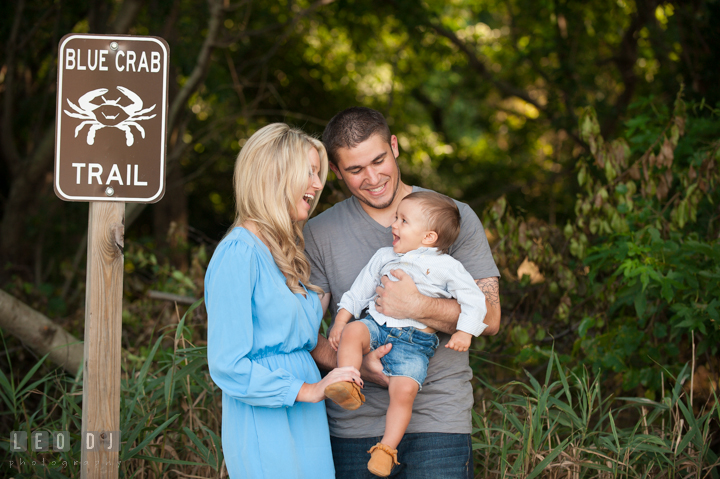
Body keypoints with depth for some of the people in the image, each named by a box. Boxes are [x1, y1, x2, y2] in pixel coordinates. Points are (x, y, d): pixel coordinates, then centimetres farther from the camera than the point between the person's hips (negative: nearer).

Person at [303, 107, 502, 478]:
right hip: (353, 426, 1)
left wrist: (417, 307, -18)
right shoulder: (318, 235, 6)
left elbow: (488, 318, -3)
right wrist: (356, 365, -19)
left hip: (437, 418, -1)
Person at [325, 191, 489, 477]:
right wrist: (340, 322, 11)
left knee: (404, 390, -23)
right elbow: (358, 292, 21)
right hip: (377, 327, 4)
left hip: (414, 341, -4)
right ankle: (348, 389, -34)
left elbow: (474, 299, 1)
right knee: (352, 332, -30)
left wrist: (464, 333, -12)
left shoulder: (446, 266, 3)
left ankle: (387, 448, -15)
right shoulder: (384, 257, 17)